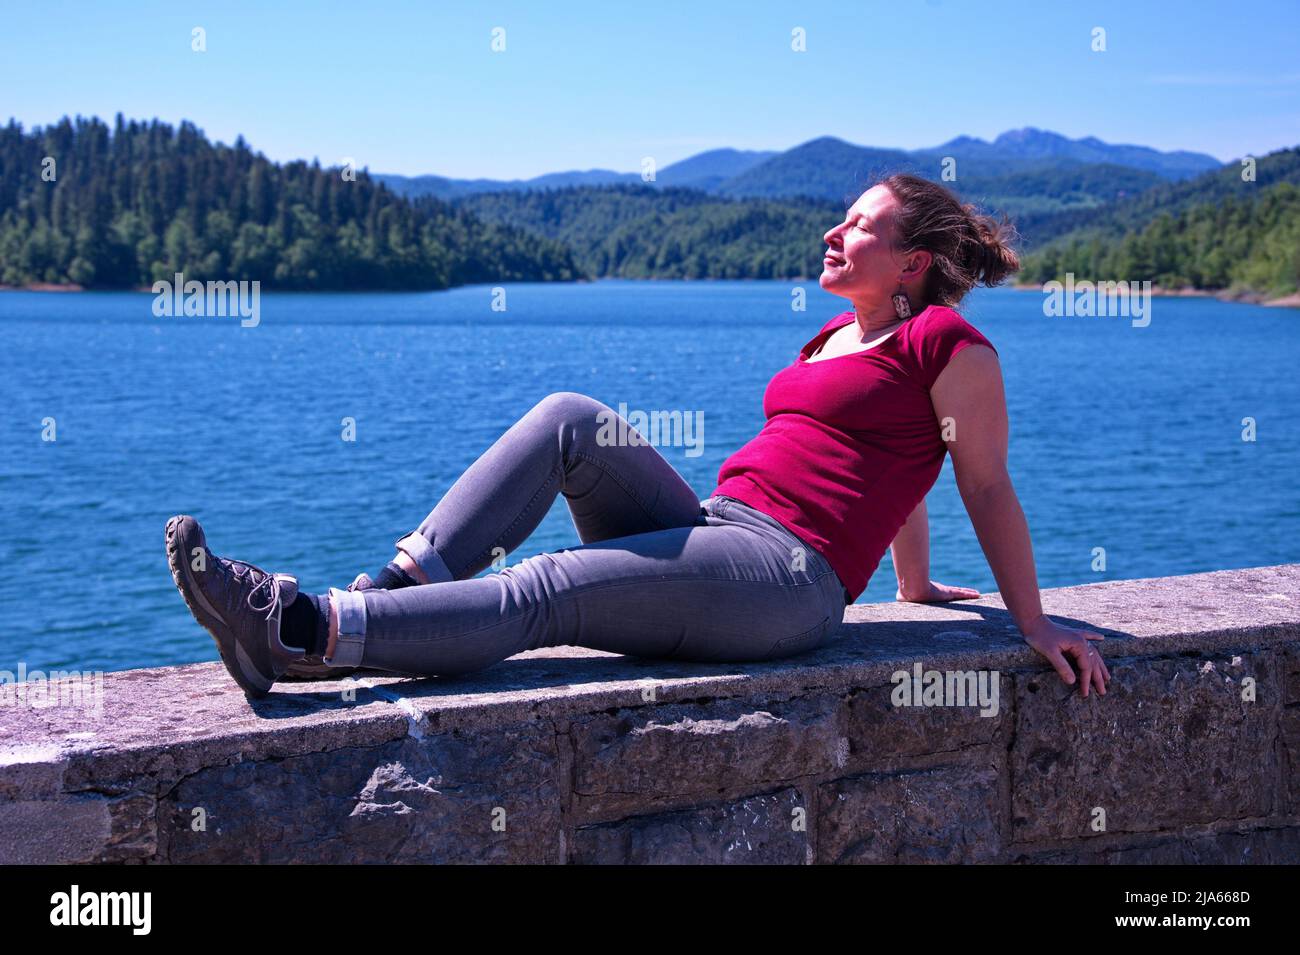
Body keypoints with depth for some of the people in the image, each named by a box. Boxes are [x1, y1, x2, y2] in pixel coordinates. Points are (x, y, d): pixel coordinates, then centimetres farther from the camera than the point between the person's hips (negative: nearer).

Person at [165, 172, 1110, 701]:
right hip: (714, 533, 8)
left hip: (787, 577, -8)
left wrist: (1035, 624, 2)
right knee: (569, 417, -12)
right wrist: (915, 584, 39)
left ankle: (308, 633, -32)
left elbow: (988, 487, 0)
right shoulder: (838, 335, 24)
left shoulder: (948, 344, -1)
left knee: (538, 595, -24)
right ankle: (388, 588, -23)